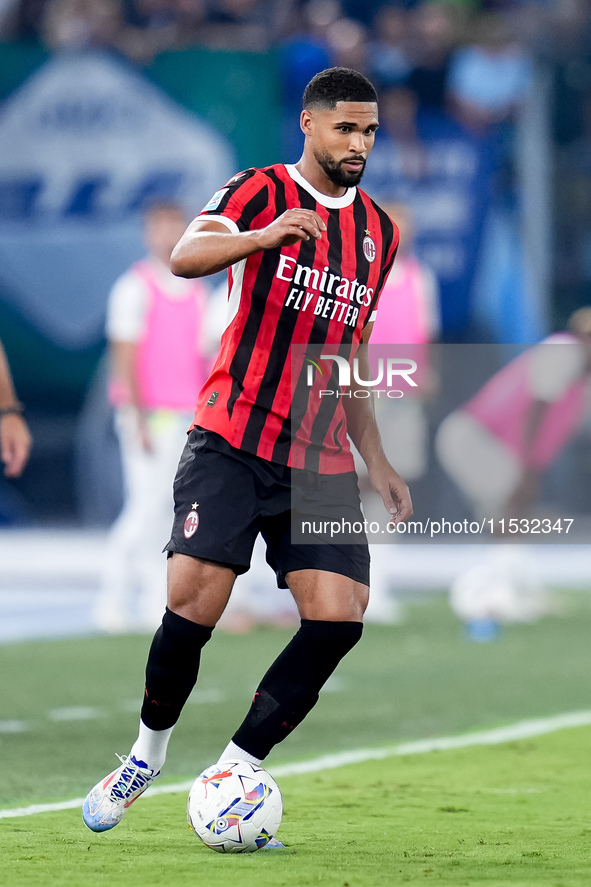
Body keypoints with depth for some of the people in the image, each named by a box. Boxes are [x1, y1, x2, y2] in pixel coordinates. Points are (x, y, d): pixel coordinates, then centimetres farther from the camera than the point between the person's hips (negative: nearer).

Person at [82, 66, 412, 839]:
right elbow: (185, 257, -22)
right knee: (193, 608, -14)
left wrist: (378, 463, 19)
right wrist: (265, 236, -40)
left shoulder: (380, 232, 16)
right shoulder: (260, 192, -2)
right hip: (231, 445, -5)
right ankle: (149, 752, 13)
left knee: (338, 617, -12)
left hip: (321, 461, 5)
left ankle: (231, 774, -1)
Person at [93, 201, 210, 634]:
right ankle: (113, 602, -5)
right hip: (148, 415, -6)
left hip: (186, 419, 6)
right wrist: (139, 422, -18)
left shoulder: (196, 292, 14)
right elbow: (124, 358, -12)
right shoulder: (136, 288, -7)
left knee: (170, 509, 2)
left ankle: (159, 605, 3)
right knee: (146, 506, -11)